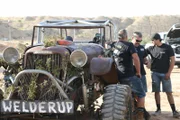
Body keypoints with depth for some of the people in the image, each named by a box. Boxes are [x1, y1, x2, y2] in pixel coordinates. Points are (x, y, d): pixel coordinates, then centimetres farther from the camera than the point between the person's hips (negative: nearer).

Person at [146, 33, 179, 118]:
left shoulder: (167, 48, -3)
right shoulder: (151, 49, 5)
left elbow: (172, 60, -3)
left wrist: (169, 73, -9)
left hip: (165, 73, -3)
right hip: (155, 73, 3)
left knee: (169, 92, -3)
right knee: (156, 91, 5)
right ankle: (158, 109, 16)